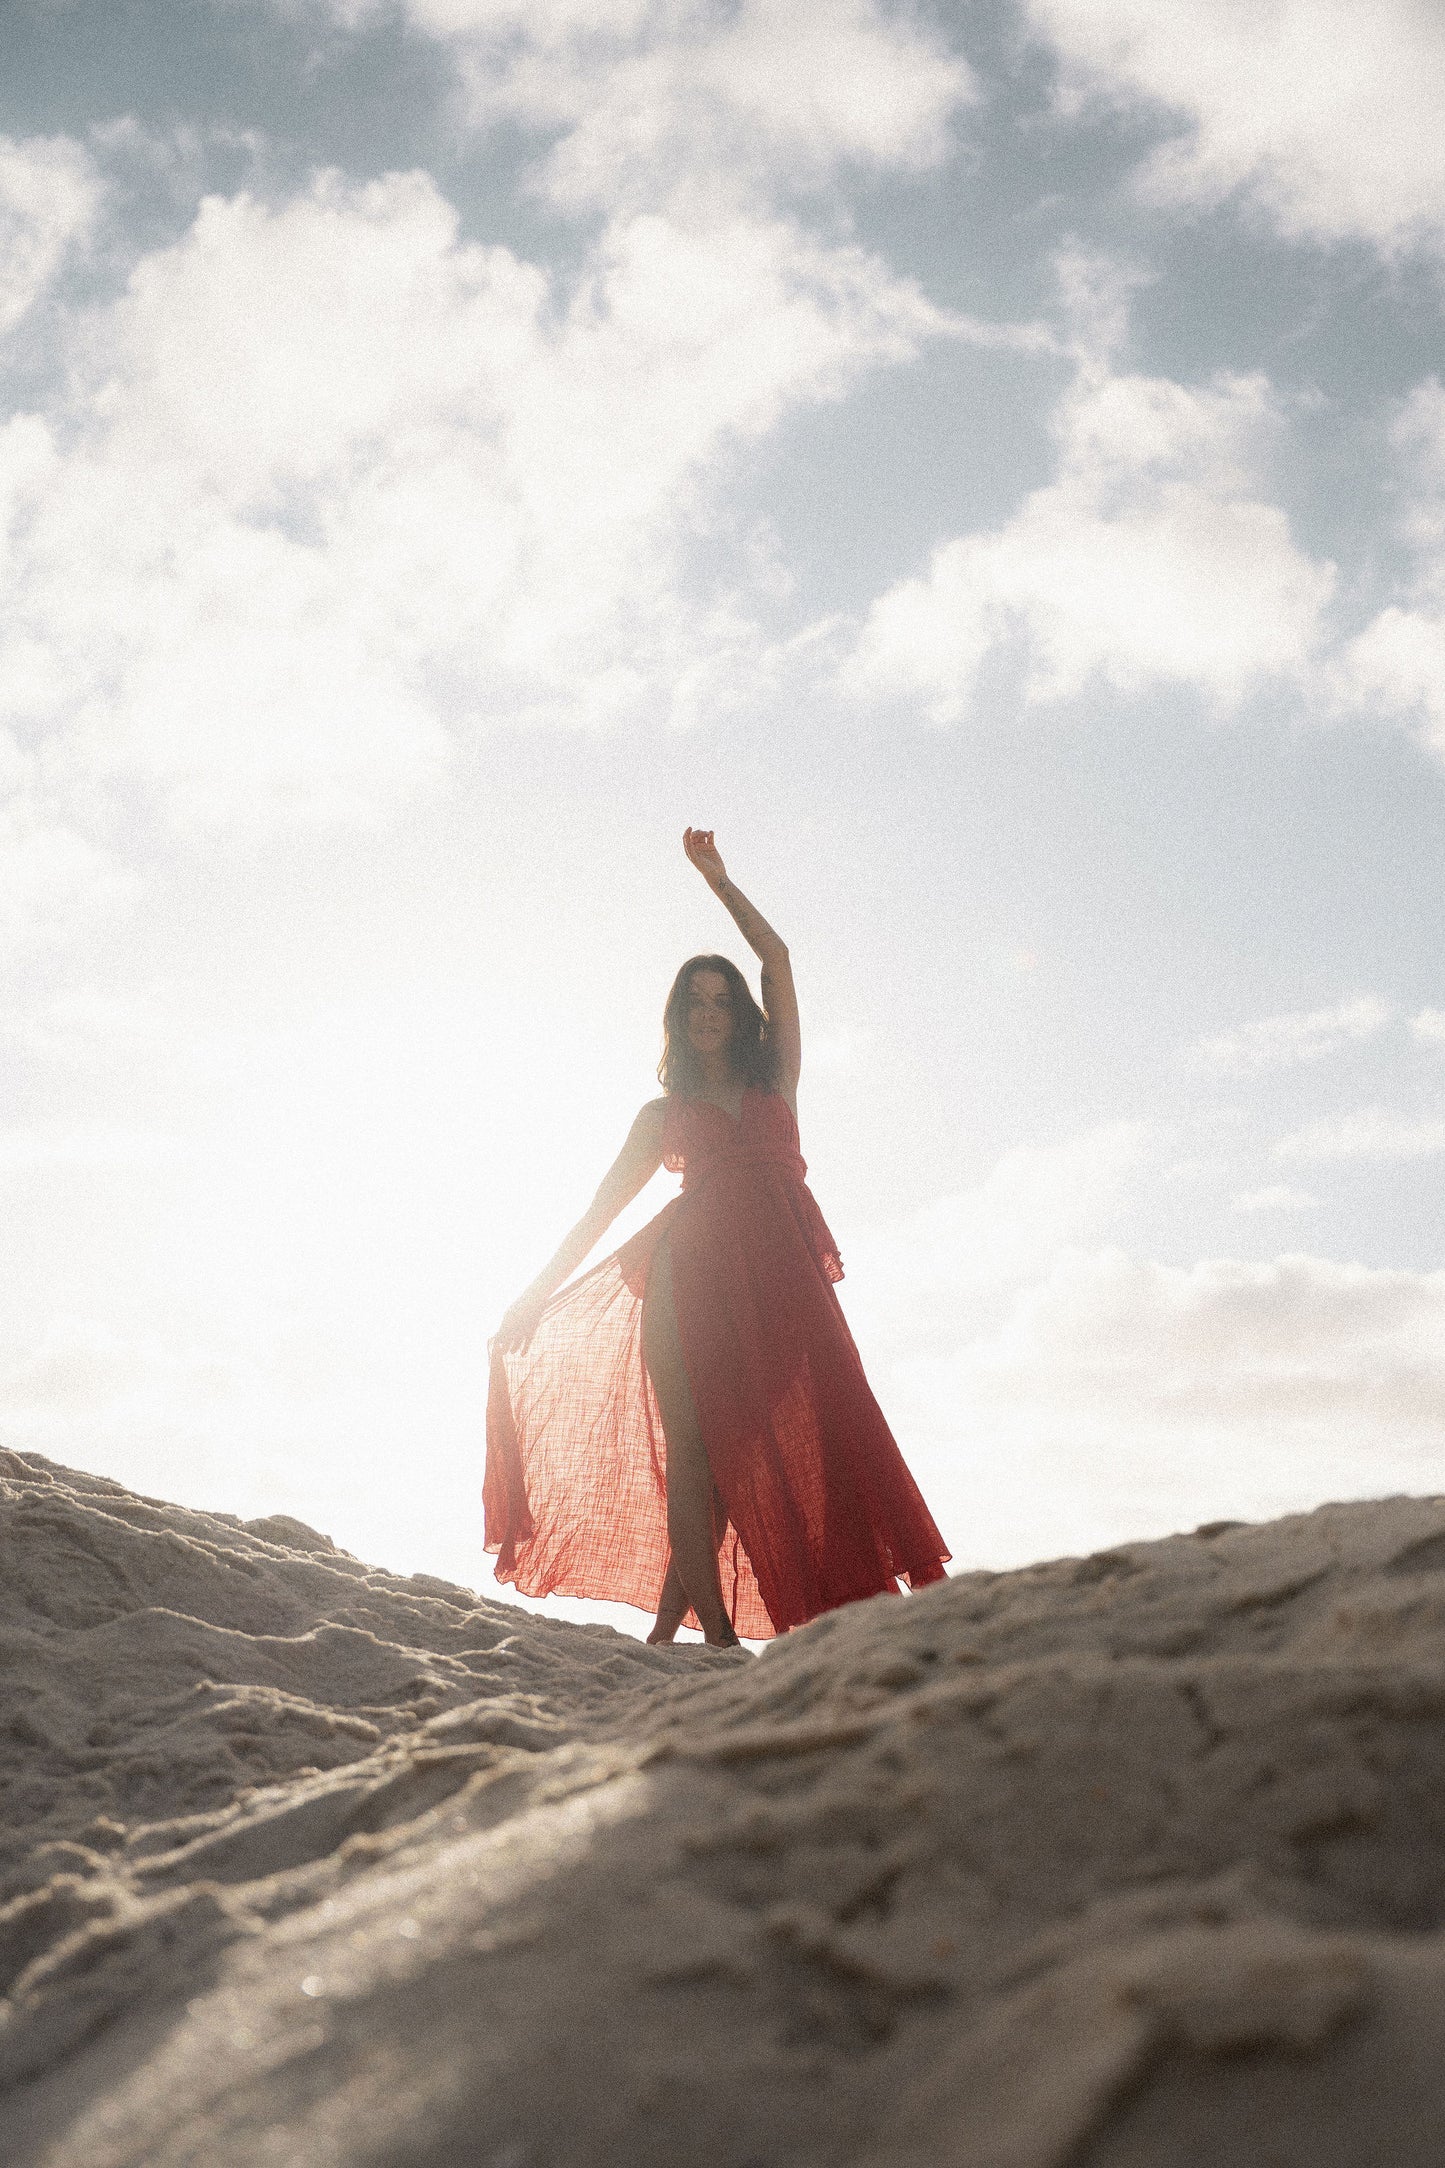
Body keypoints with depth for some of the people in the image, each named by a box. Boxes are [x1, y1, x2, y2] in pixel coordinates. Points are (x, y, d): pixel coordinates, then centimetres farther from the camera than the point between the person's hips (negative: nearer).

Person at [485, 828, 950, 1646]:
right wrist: (535, 1296, 12)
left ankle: (668, 1626, 0)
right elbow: (600, 1211, 18)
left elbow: (778, 959, 15)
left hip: (775, 1276, 1)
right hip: (691, 1276, -1)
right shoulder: (664, 1114, 19)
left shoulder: (775, 1079, 19)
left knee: (733, 1447, -5)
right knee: (692, 1442, -11)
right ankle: (719, 1634, -13)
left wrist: (717, 878, 20)